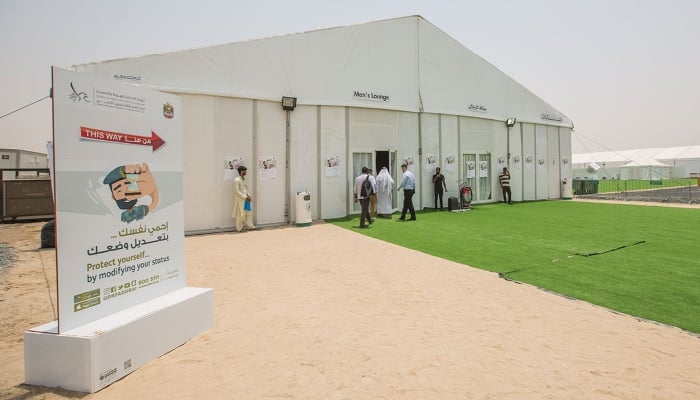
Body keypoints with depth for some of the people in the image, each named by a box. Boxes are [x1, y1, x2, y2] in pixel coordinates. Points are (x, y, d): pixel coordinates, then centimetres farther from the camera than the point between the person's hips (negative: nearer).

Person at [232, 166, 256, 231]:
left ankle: (250, 226, 19)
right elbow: (236, 191, -19)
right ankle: (239, 228, 11)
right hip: (240, 200, -8)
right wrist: (245, 197, -19)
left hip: (245, 199, 9)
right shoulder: (237, 180, -15)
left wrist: (248, 195, 1)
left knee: (249, 212, 10)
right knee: (240, 214, 1)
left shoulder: (243, 179, 12)